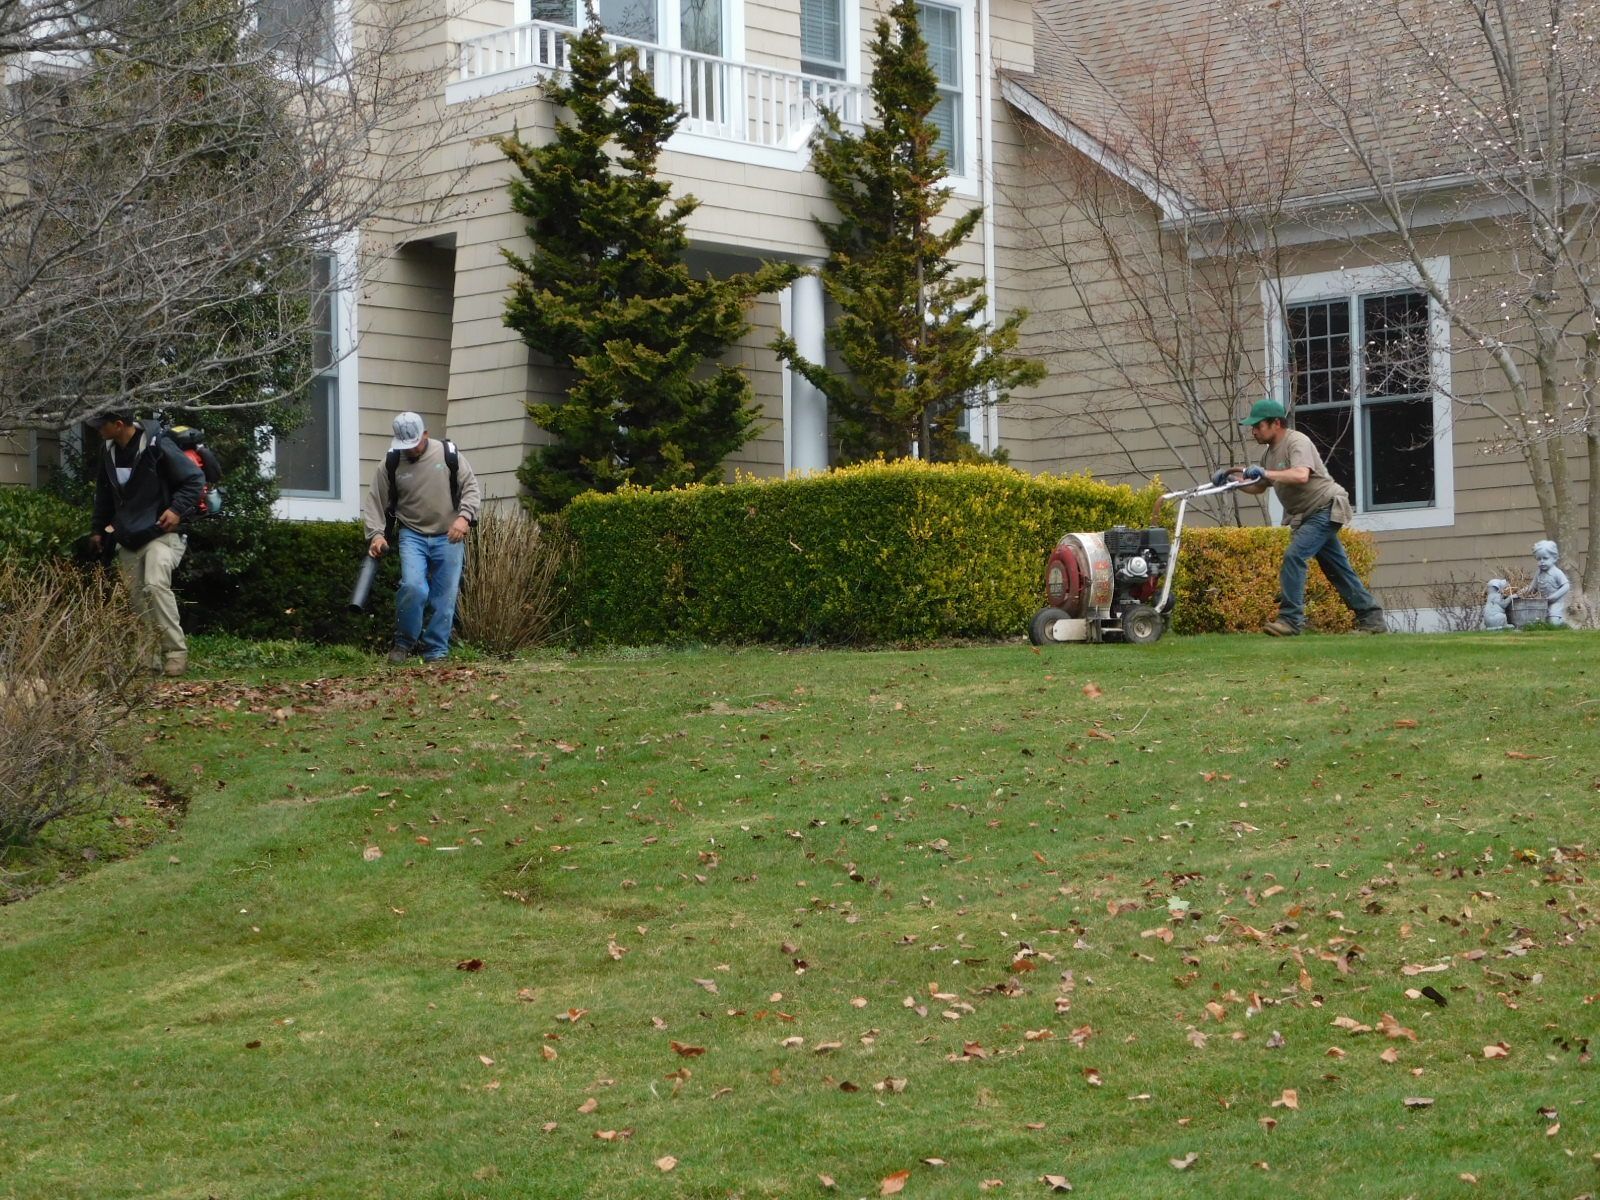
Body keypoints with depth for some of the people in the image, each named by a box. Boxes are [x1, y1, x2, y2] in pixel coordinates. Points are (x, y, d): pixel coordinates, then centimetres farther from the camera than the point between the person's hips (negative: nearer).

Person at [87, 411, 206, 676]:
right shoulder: (109, 453, 7)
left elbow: (195, 479, -11)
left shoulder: (157, 447, -15)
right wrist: (99, 530, 23)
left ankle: (176, 652, -21)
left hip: (161, 534, -7)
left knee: (155, 585, -26)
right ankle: (149, 659, 14)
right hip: (128, 540, 7)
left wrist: (178, 509, -21)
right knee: (137, 598, 5)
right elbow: (104, 494, 23)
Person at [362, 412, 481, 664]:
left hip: (448, 537, 1)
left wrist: (464, 516, -17)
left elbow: (471, 488, -1)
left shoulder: (448, 454, -2)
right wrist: (376, 534, -12)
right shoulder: (390, 465, -1)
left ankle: (436, 651, 11)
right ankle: (404, 642, 0)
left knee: (445, 598, 0)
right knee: (413, 587, -21)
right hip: (413, 536, -1)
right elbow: (375, 502, 2)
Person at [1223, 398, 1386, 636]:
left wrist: (1266, 473, -38)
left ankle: (1289, 619, -23)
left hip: (1325, 509, -10)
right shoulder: (1269, 452, 12)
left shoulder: (1297, 442, -17)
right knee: (1338, 570, 11)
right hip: (1308, 515, 10)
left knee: (1294, 556, -22)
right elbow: (1259, 488, 20)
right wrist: (1233, 480, 4)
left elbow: (1301, 475, -35)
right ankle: (1372, 619, 17)